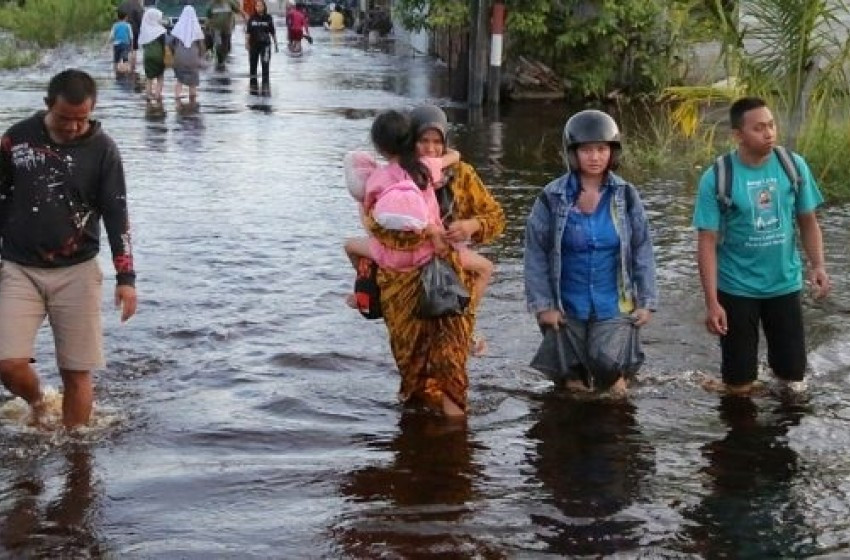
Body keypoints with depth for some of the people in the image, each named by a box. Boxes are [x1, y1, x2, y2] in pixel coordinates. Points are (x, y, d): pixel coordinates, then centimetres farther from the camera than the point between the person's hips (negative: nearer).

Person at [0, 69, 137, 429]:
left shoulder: (102, 149, -4)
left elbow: (117, 215, -4)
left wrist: (126, 277, -10)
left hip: (77, 272, -1)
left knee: (77, 372, 0)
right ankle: (37, 403, 22)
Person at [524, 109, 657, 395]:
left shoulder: (626, 196, -3)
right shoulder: (552, 198, -7)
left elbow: (642, 251, 0)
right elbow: (536, 254, -6)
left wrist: (646, 302, -4)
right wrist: (543, 305, -9)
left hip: (614, 307, 0)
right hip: (568, 308, 0)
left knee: (608, 367, -19)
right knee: (573, 384, 10)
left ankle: (617, 374, 13)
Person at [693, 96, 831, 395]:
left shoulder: (794, 166, -7)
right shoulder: (716, 178, -16)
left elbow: (808, 221, 4)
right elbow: (707, 242, -14)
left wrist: (818, 265, -12)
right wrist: (712, 302, -18)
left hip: (785, 284, 3)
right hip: (736, 288, -2)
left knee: (793, 374, 13)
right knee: (739, 383, 7)